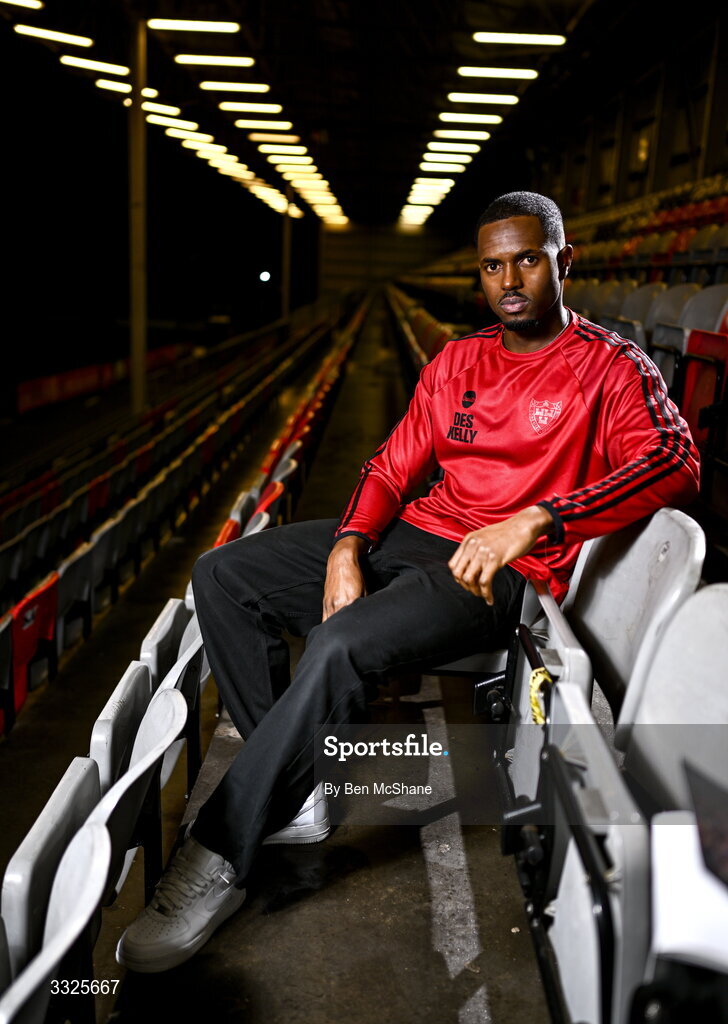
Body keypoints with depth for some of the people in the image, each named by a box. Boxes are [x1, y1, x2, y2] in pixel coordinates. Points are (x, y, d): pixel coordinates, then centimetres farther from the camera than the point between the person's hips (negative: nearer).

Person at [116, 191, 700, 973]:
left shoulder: (610, 367, -1)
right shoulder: (457, 362, 17)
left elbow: (675, 464, -19)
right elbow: (392, 467, 15)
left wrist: (534, 520, -31)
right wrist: (346, 548, -6)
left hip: (505, 570, -7)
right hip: (415, 534, 7)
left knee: (344, 645, -34)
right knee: (222, 574, -6)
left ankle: (217, 861, -18)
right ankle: (296, 794, -8)